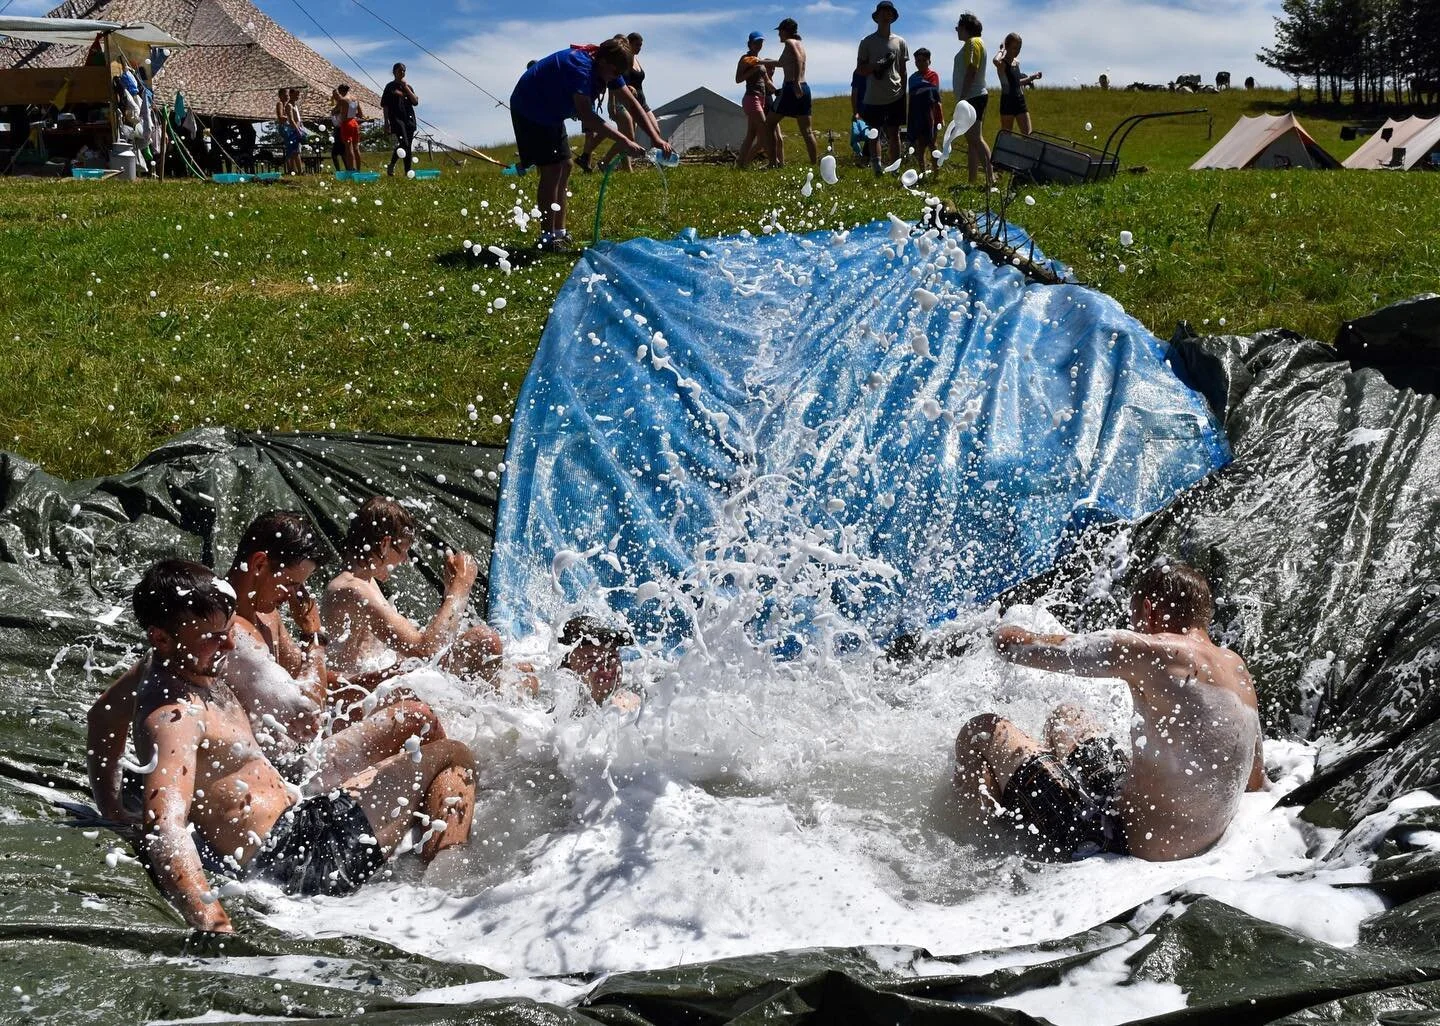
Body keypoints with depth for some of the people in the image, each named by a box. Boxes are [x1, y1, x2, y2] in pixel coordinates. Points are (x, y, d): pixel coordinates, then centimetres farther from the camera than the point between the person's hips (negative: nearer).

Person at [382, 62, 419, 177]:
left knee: (409, 146, 2)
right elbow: (385, 105, 2)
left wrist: (406, 87, -2)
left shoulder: (408, 87, 16)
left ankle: (408, 172, 5)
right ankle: (391, 165, -8)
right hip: (396, 118, -5)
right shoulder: (390, 86, 5)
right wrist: (386, 121, -5)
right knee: (403, 143, -22)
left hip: (409, 118, 5)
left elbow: (415, 102, 4)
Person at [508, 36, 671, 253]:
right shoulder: (581, 66, -34)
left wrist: (656, 138, -14)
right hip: (529, 111, -9)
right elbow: (586, 116, -43)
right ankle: (547, 238, -9)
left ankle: (559, 233, 13)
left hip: (551, 112, 9)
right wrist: (623, 141, -46)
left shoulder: (607, 67, -7)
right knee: (551, 169, -14)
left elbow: (632, 104, -4)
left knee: (564, 166, 7)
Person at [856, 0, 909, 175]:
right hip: (873, 98, -1)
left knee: (894, 134, 3)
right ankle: (877, 168, -1)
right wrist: (876, 66, -17)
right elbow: (861, 69, 2)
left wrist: (903, 93, 5)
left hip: (895, 96, 1)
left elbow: (904, 71, 10)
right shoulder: (867, 42, 3)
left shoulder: (900, 42, 7)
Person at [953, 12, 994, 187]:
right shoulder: (970, 43, 21)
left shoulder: (973, 42, -9)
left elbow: (971, 71, -19)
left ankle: (990, 177, -26)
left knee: (976, 138, -18)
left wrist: (962, 98, -23)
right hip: (971, 98, 11)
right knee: (971, 140, 10)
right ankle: (972, 181, 11)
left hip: (973, 97, -11)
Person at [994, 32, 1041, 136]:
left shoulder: (1016, 62, 13)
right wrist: (1002, 50, -16)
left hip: (1020, 100, 7)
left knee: (1028, 134, 0)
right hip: (1008, 101, -7)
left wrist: (1032, 77, 18)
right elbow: (996, 61, -36)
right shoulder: (1002, 63, -9)